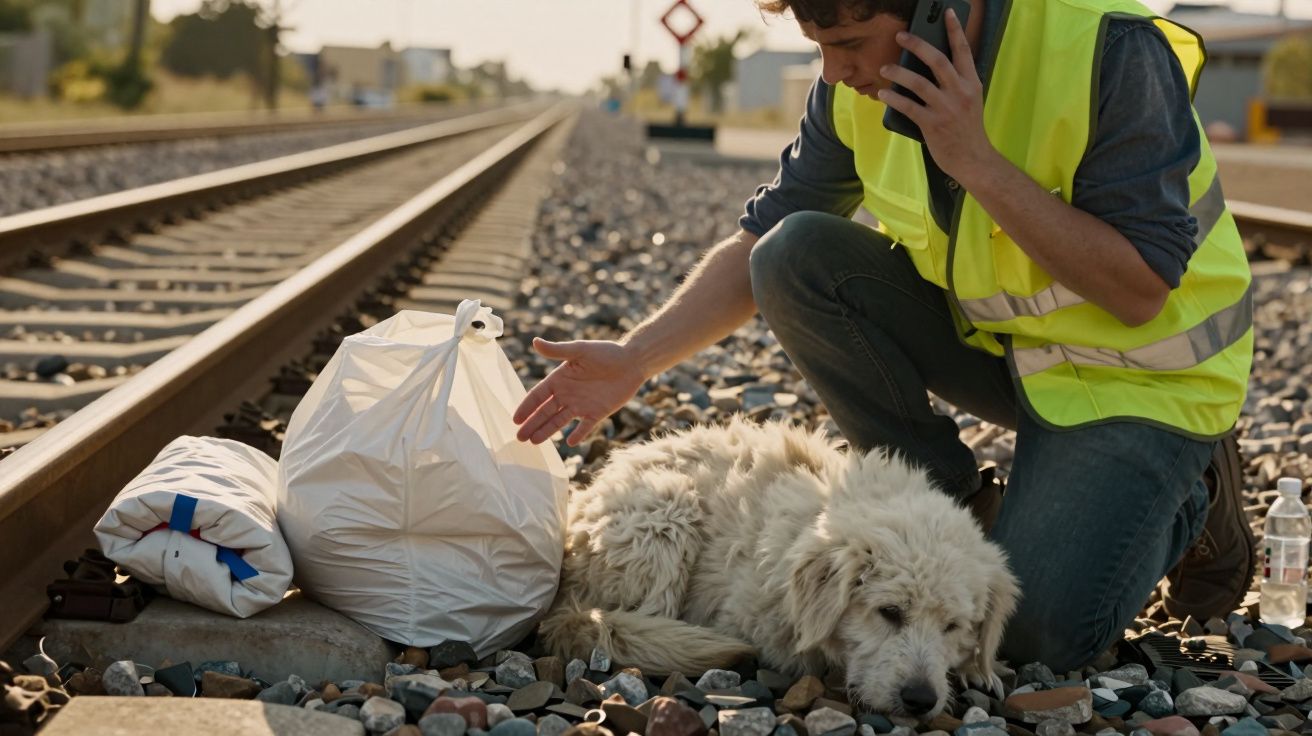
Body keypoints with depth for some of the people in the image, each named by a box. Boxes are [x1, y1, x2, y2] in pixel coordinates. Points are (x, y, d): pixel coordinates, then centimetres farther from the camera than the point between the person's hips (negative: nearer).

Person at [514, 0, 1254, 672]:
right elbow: (764, 238, -3)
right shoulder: (859, 79, -10)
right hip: (985, 332, 6)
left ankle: (1187, 501, 10)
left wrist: (978, 163, -33)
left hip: (1134, 368, -5)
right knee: (796, 256, -17)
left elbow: (1139, 292, -26)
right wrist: (636, 356, -15)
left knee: (1042, 628, -23)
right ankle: (963, 508, -3)